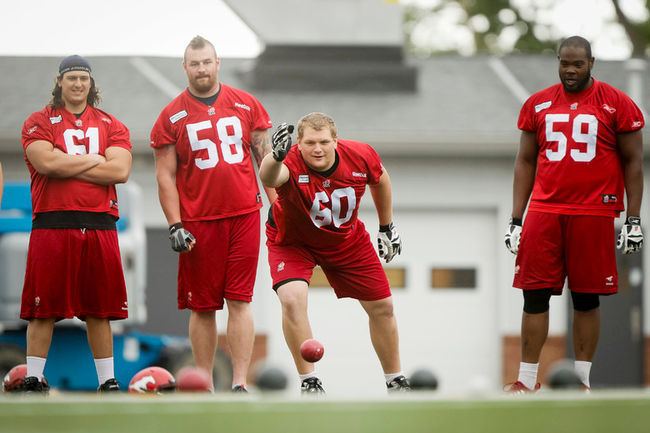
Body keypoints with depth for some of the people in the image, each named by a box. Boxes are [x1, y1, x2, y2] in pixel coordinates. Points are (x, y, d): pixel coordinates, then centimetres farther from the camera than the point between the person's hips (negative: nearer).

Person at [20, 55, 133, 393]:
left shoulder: (111, 126, 13)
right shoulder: (39, 122, 6)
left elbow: (120, 171, -3)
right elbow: (46, 163, -13)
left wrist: (66, 166, -6)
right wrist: (95, 159, -3)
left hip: (100, 226, 2)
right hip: (52, 224, -2)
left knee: (100, 310, 6)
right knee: (43, 307, -1)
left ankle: (108, 381, 12)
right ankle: (33, 381, 4)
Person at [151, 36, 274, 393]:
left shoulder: (246, 105, 7)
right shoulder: (171, 116, 3)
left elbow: (265, 156, 12)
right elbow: (165, 175, 3)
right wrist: (175, 226, -4)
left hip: (244, 215, 1)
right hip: (198, 221, -1)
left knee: (239, 301, -3)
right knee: (202, 306, 4)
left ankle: (240, 385, -3)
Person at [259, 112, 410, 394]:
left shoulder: (361, 156, -25)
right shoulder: (292, 164, -38)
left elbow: (380, 179, 0)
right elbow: (269, 178, -64)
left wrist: (387, 227, 9)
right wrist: (276, 158, -86)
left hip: (347, 239, 4)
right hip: (293, 241, -4)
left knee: (382, 307, 8)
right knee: (292, 299, -28)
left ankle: (395, 381, 30)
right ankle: (309, 381, -13)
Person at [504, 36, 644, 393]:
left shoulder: (616, 104, 0)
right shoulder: (537, 104, 9)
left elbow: (632, 162, 4)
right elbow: (525, 162, 15)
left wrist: (634, 220, -1)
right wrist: (516, 220, 10)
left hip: (593, 215, -2)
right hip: (544, 213, 2)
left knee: (586, 298, 3)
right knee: (535, 295, 0)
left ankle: (581, 380, 11)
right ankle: (527, 381, 6)